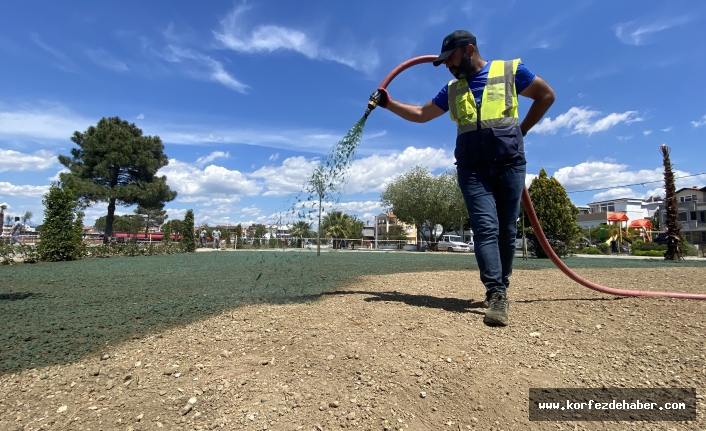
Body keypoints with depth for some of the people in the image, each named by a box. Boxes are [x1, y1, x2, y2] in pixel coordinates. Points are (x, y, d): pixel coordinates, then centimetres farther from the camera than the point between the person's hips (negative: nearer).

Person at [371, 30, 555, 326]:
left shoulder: (510, 70, 8)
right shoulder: (452, 90, 17)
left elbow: (546, 95, 16)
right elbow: (421, 114, 21)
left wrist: (522, 129, 8)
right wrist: (388, 103, 12)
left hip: (509, 163, -1)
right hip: (472, 168, 2)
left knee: (507, 229, 2)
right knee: (486, 227, -13)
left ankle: (501, 287, 17)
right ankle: (496, 295, -16)